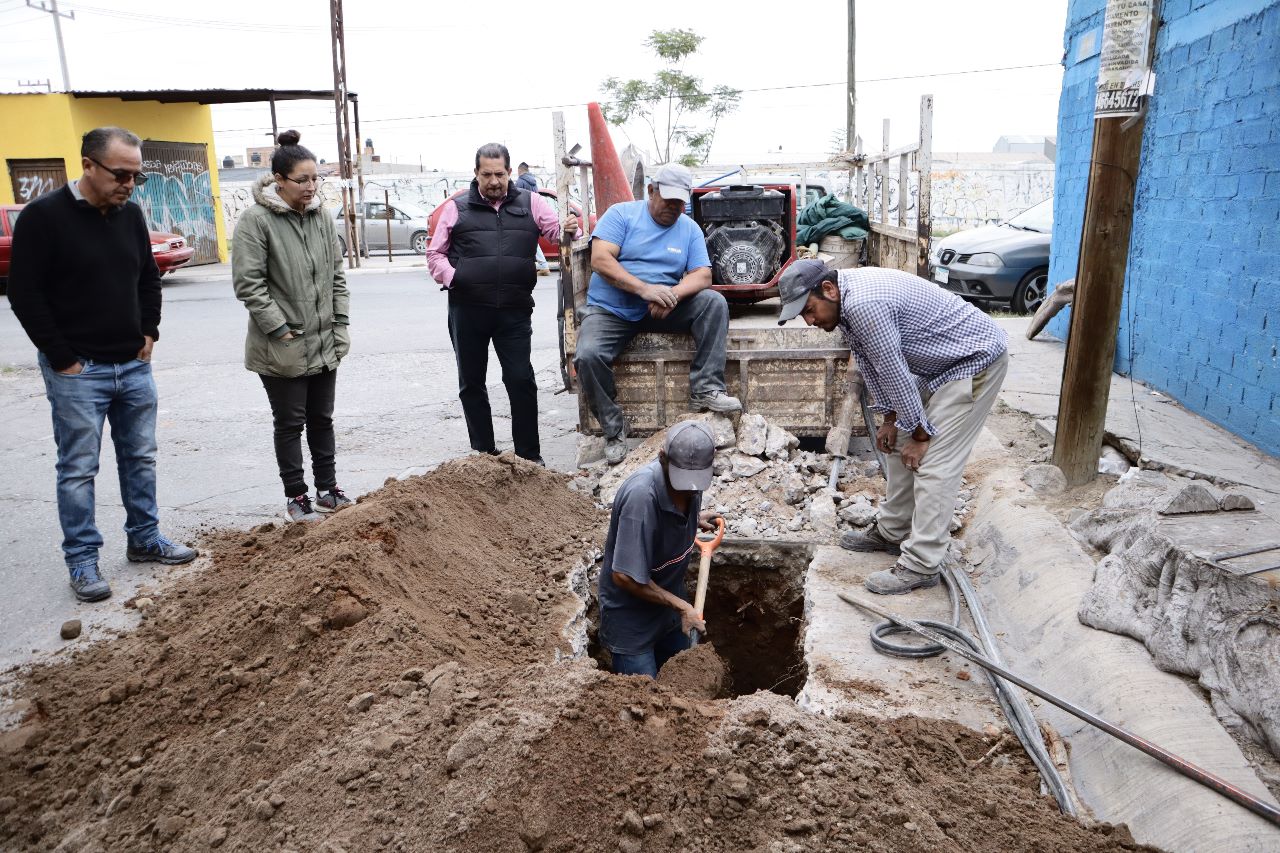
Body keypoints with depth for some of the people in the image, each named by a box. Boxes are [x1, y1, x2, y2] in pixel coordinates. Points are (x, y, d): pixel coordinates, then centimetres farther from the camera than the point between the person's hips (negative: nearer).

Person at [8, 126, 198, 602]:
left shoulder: (130, 215, 7)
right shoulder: (44, 217, -11)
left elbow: (149, 278, 19)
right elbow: (25, 295, -12)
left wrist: (149, 331, 8)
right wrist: (62, 358, -13)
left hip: (134, 366, 6)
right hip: (77, 371, -6)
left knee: (140, 458, 13)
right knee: (78, 469, 2)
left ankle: (144, 540, 27)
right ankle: (82, 561, 12)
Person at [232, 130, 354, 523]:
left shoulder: (321, 216, 6)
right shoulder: (256, 220, -13)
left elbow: (336, 276, 11)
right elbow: (248, 283, -15)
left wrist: (341, 326, 5)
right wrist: (280, 329, -17)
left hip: (324, 345, 6)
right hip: (282, 349, -5)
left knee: (322, 419, 15)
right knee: (290, 423, 7)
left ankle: (327, 489, 28)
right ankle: (296, 497, 19)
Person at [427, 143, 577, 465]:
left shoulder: (530, 203, 9)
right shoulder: (456, 208, 9)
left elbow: (557, 230, 1)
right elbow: (435, 254, 12)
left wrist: (568, 229, -23)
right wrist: (452, 278, -7)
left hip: (515, 311, -1)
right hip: (467, 310, 1)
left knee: (521, 381, -1)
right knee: (471, 384, 8)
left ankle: (529, 455, 10)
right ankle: (483, 453, 21)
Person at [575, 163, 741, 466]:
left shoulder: (689, 228, 9)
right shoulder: (622, 214, -1)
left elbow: (702, 275, -2)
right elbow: (600, 260, -15)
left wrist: (672, 295, -24)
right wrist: (644, 288, -26)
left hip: (662, 311, 3)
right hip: (609, 310, -3)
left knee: (714, 302, -18)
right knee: (588, 355, -30)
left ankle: (705, 390, -20)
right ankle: (614, 430, -10)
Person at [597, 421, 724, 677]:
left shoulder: (690, 476, -11)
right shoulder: (641, 495, -35)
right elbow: (624, 576, -30)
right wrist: (681, 606, -23)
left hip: (669, 603, 7)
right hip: (631, 615, -7)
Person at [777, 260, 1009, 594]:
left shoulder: (864, 305, -31)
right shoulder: (846, 298, 0)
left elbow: (894, 372, -25)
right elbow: (870, 363, 10)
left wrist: (919, 434, -14)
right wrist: (890, 418, 10)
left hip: (976, 359, -10)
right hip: (939, 363, 10)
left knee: (934, 463, -12)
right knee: (900, 447, 14)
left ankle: (920, 567, -7)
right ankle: (892, 532, 27)